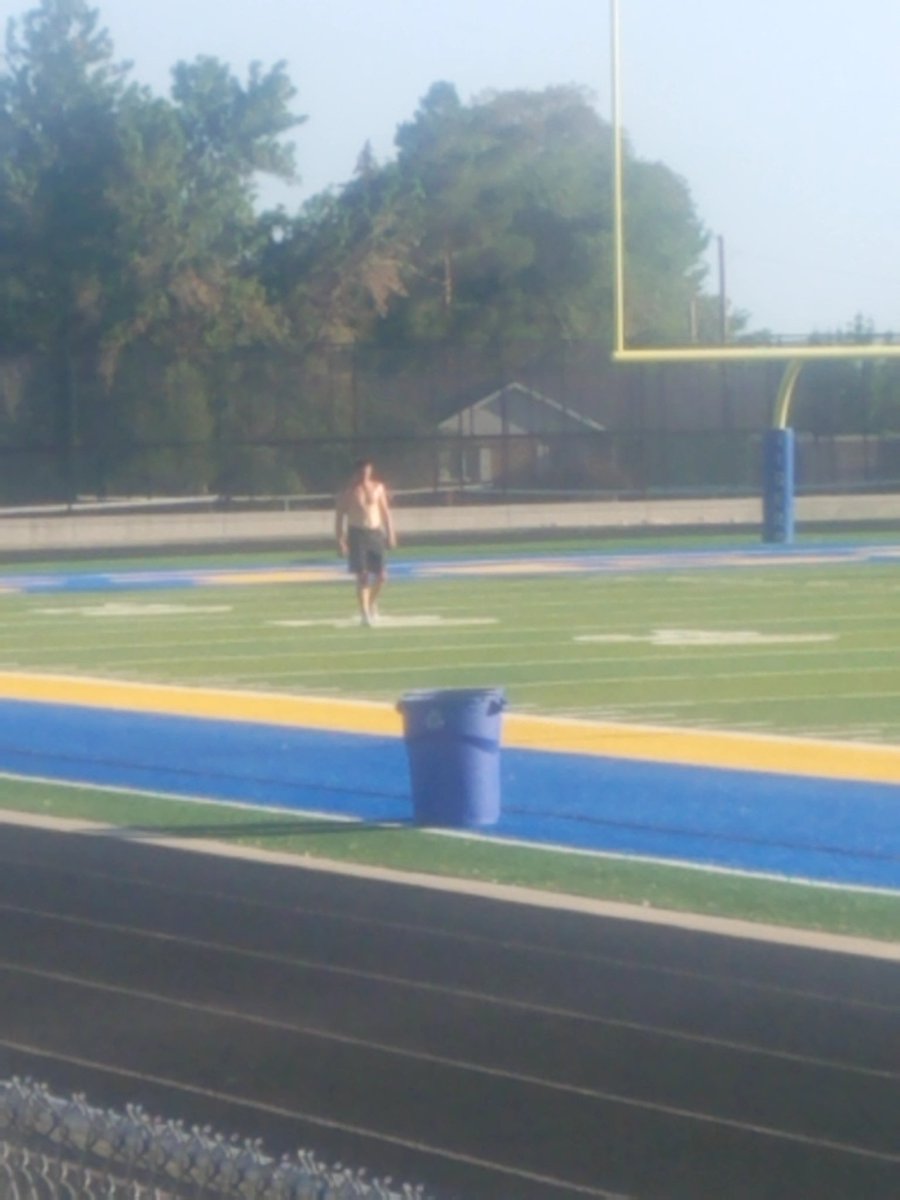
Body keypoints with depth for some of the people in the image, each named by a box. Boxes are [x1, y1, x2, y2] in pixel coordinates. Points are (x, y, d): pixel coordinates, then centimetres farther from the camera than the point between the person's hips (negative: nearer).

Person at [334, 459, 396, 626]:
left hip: (376, 533, 3)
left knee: (380, 575, -2)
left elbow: (385, 511, 14)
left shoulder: (378, 488, 8)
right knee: (362, 575, -9)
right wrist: (340, 539, -7)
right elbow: (339, 515, 0)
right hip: (357, 534, -3)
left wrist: (390, 533, 9)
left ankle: (372, 603, 26)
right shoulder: (349, 491, -1)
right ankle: (364, 613, -5)